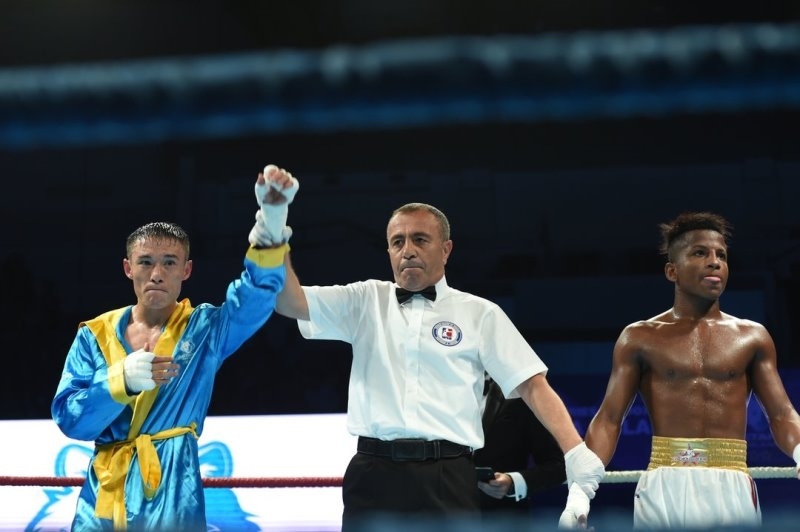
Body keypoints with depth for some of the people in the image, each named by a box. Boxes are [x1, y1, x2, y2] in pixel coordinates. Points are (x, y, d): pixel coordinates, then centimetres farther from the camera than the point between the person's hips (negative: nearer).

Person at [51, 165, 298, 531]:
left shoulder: (204, 329, -1)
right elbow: (68, 418, -3)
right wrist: (122, 381, -22)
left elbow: (257, 294, -19)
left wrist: (272, 217, -36)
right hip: (101, 501, 2)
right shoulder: (95, 335, 4)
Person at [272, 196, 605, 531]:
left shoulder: (480, 313, 8)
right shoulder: (365, 300, 13)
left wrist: (576, 451, -7)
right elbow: (290, 302, 4)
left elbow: (532, 385, 4)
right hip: (373, 474, 2)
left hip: (448, 477, -1)